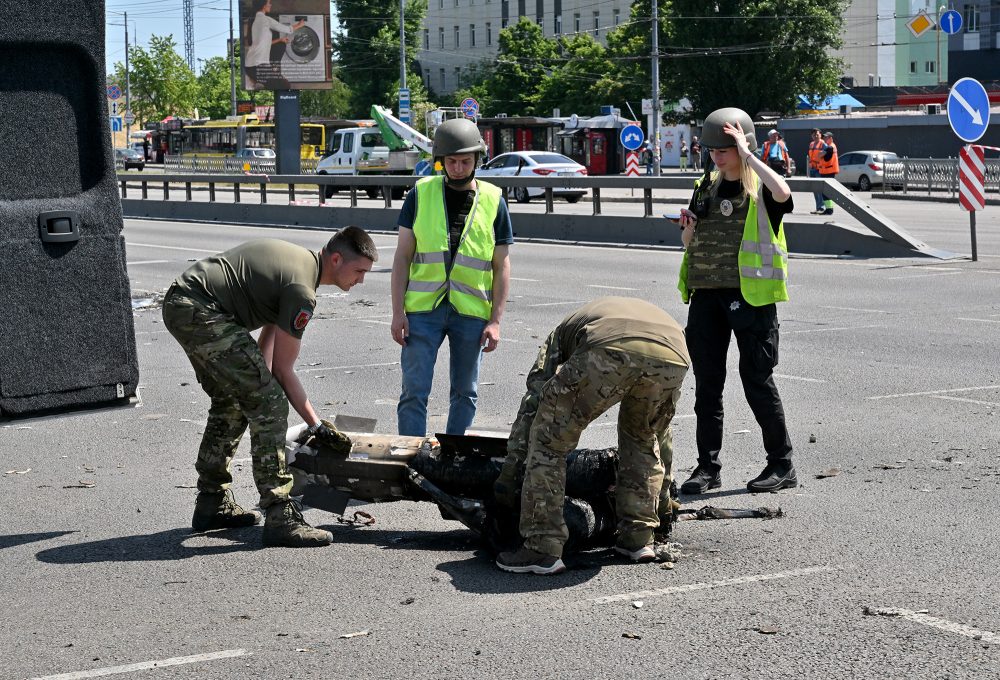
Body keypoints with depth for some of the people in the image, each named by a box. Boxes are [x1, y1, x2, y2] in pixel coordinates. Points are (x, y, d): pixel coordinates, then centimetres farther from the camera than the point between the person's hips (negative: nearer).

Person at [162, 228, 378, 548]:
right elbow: (283, 370, -9)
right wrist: (318, 427, -3)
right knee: (269, 404, -12)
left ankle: (212, 504, 34)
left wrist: (258, 380, 18)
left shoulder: (301, 258, 16)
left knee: (231, 403, 24)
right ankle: (280, 518, -13)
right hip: (200, 313, -11)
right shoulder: (302, 290, -14)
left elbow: (268, 334, 22)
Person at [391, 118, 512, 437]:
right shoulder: (421, 194, 2)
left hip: (472, 312, 1)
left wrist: (496, 321, -3)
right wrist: (398, 312, -5)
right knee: (414, 392, -4)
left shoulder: (493, 201, 3)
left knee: (465, 392, 10)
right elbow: (403, 257, 2)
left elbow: (501, 267, 4)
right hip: (423, 309, -1)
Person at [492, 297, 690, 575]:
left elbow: (532, 402, 28)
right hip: (674, 359, 4)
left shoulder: (565, 329, 40)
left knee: (548, 439, 15)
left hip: (609, 351, -4)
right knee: (644, 436, 34)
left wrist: (508, 474, 30)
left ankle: (542, 548, 10)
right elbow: (662, 431, 51)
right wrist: (663, 491, 60)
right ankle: (639, 538, 30)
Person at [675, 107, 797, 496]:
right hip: (706, 294, 6)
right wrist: (688, 226, -1)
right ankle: (708, 467, 14)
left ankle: (781, 466, 9)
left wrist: (747, 154, -22)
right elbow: (689, 245, 22)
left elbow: (782, 192, -30)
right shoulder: (706, 187, 14)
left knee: (757, 380, -2)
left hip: (750, 295, -6)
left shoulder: (760, 188, -3)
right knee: (707, 383, 7)